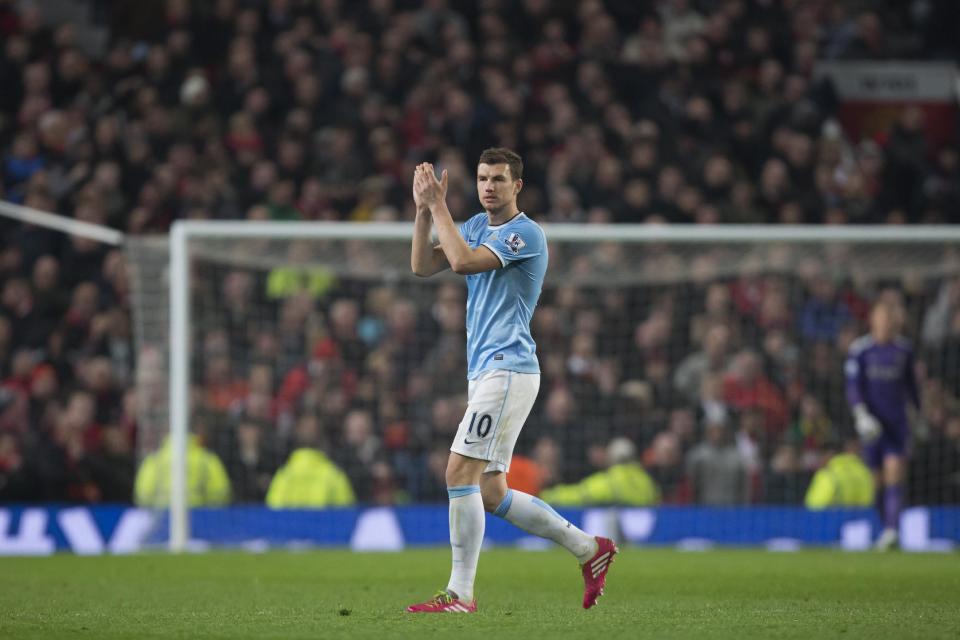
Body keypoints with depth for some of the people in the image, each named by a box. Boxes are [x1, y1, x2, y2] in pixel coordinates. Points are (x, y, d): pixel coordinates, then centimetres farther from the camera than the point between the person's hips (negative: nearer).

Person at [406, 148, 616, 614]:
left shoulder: (526, 233, -10)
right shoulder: (477, 226, 17)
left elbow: (464, 261, -21)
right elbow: (422, 266, 10)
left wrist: (439, 206, -13)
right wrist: (424, 209, -2)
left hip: (508, 369, -9)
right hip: (485, 371, 9)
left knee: (460, 472, -16)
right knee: (490, 493, 7)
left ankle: (460, 593, -13)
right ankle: (589, 548, 17)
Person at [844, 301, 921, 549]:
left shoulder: (903, 349, 8)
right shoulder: (859, 350, -2)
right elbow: (853, 387, -5)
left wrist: (917, 413, 21)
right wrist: (862, 415, -17)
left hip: (898, 421, 1)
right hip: (872, 423, -1)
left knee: (894, 471, -14)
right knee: (877, 479, 3)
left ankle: (892, 529, -23)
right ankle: (886, 527, 17)